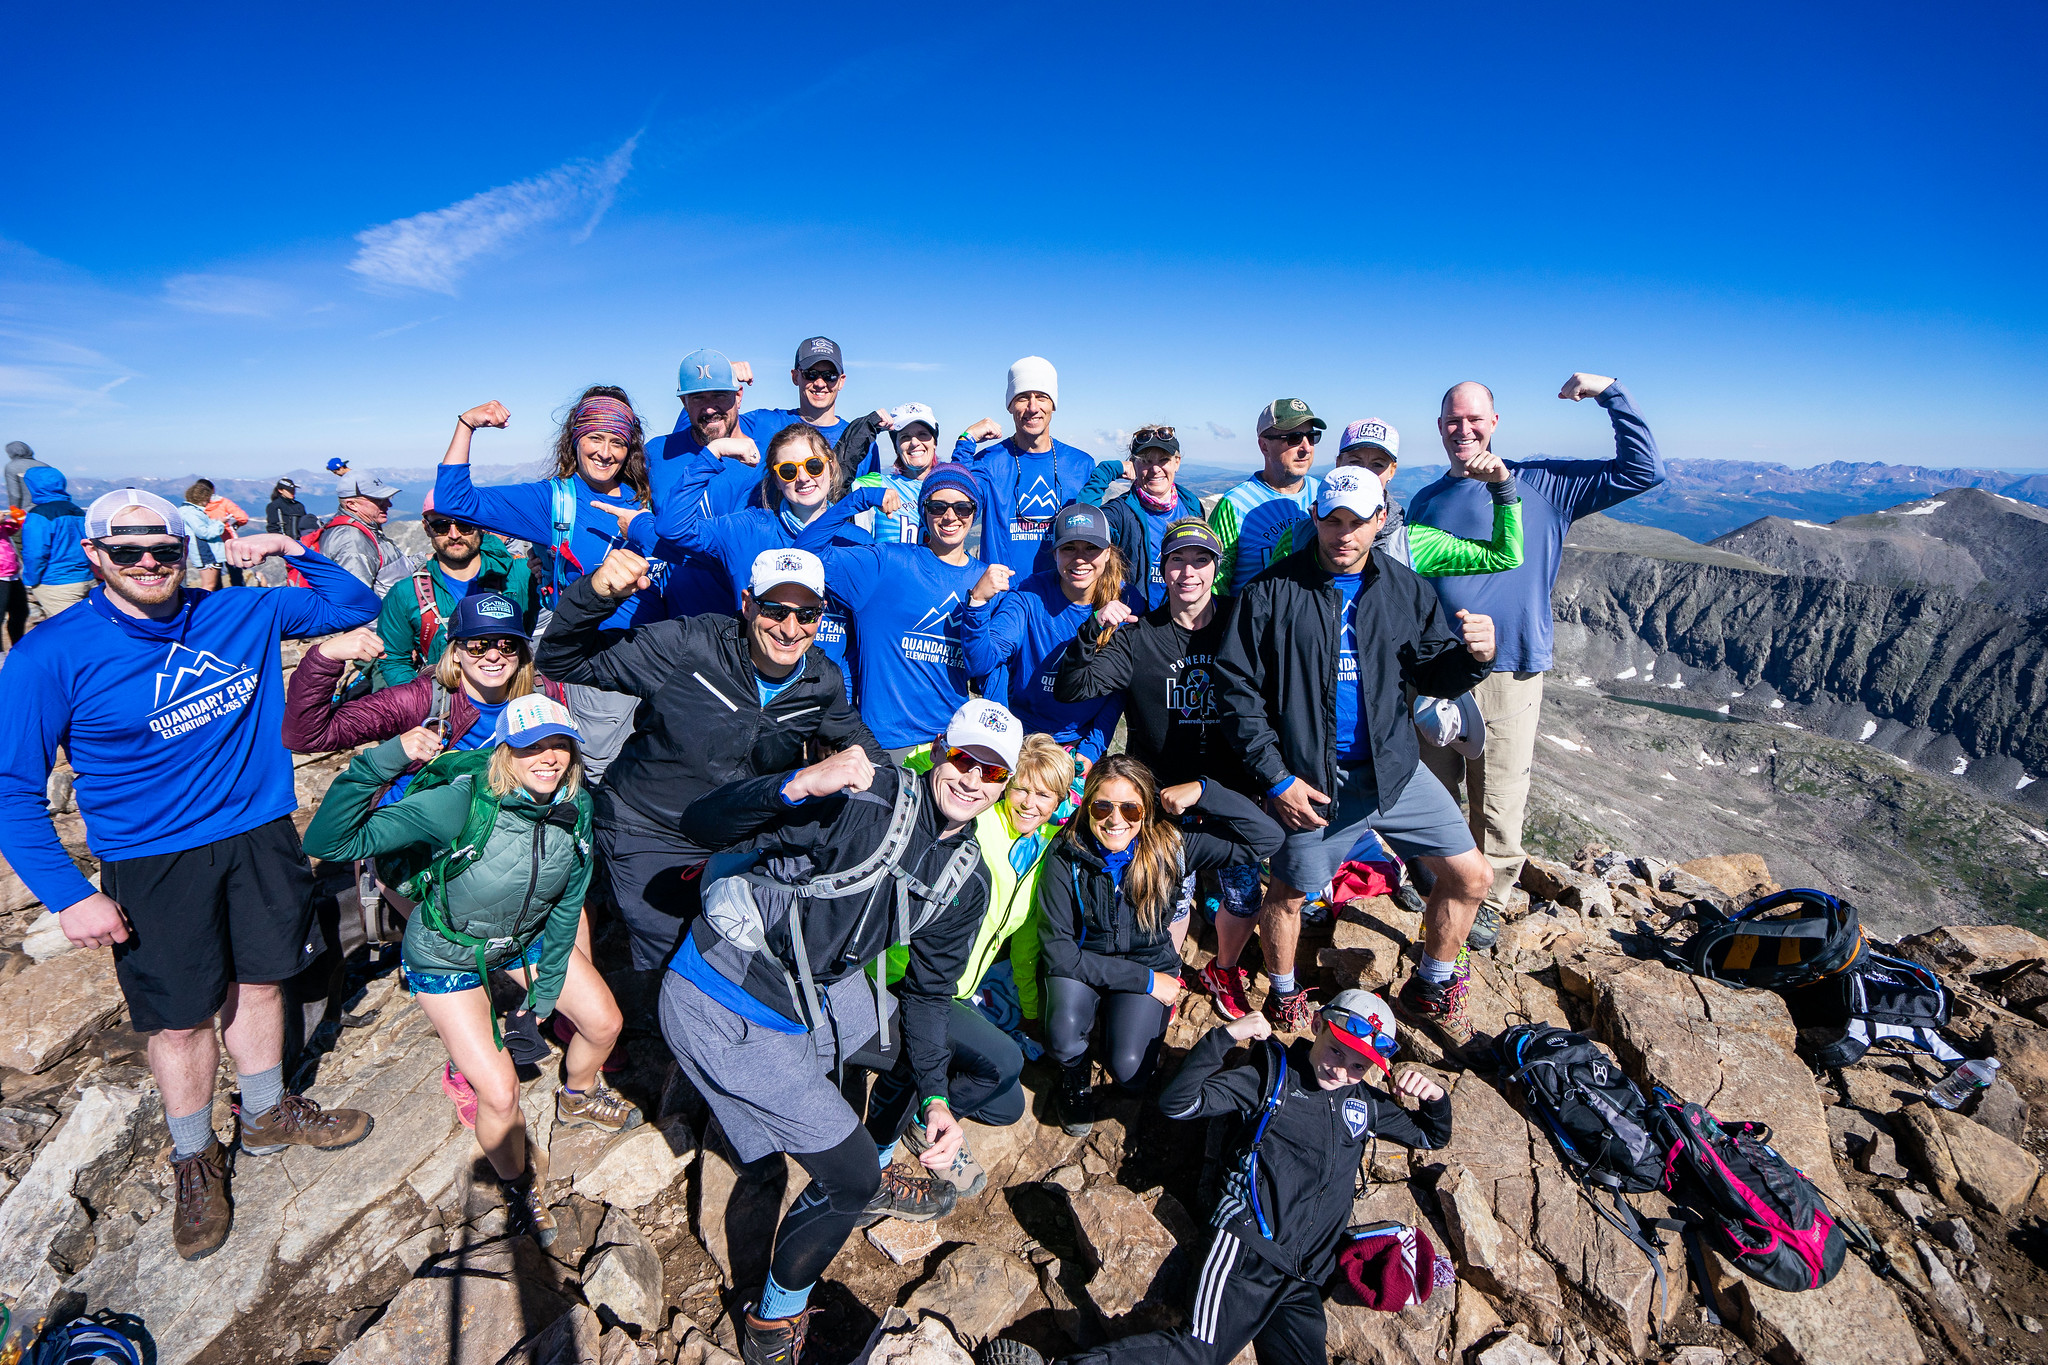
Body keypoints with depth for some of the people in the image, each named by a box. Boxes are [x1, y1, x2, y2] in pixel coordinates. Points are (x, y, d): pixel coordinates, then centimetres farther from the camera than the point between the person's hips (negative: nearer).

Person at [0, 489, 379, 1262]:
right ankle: (195, 1160, 33)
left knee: (257, 982, 17)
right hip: (152, 864, -3)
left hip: (260, 833, 3)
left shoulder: (241, 616, -2)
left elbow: (354, 605, 10)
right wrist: (68, 896, -14)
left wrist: (292, 549, -6)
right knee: (180, 1019, 8)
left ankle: (266, 1116, 40)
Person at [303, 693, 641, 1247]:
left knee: (604, 1022, 10)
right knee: (500, 1093, -10)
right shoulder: (462, 803, -35)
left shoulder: (575, 807, -19)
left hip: (527, 937, 5)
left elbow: (568, 901, -4)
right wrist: (384, 759, -52)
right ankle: (518, 1185, 24)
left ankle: (577, 1098, 46)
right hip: (447, 955, -5)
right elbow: (327, 842, -40)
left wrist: (548, 984, -1)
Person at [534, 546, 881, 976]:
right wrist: (596, 594, -37)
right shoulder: (690, 646, -24)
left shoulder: (824, 682, -10)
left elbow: (852, 736, 14)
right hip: (645, 837, -4)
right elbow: (562, 661, -19)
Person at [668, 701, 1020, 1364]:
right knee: (849, 1174, -6)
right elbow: (702, 824, -28)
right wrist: (801, 784, -46)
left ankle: (865, 1173, 37)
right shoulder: (866, 797, -24)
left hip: (816, 999, 8)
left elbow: (928, 989, 8)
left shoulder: (967, 882, -1)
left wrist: (935, 1097, -1)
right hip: (720, 1010, -8)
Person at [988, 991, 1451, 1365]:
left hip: (1304, 1284, 5)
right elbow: (1178, 1102, -4)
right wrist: (1226, 1035, -13)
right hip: (1248, 1252, -5)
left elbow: (1432, 1136, 36)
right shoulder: (1272, 1075, 6)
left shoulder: (1366, 1103, 22)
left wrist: (1434, 1096, 13)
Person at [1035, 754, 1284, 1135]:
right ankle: (1075, 1072, 10)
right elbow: (1057, 950, -18)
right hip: (1084, 963, 0)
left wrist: (1202, 792, -33)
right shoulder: (1065, 856, -21)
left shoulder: (1173, 842, -18)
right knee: (1063, 1038, -29)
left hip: (1151, 962, 1)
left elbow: (1268, 838, -22)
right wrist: (1146, 981, -18)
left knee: (1128, 1068, -21)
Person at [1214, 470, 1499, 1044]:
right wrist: (1274, 778, -11)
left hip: (1394, 767, 4)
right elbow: (1238, 689, -8)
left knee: (1471, 876, 5)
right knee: (1287, 893, 9)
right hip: (1310, 778, -3)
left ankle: (1431, 990, 31)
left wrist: (1474, 655, -14)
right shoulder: (1272, 593, -8)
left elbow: (1433, 675, 9)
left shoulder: (1405, 589, 4)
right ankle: (1285, 1001, 38)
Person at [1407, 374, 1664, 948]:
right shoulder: (1424, 502, 12)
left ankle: (1488, 902, 26)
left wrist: (1609, 392, -7)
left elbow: (1642, 471, -3)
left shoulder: (1543, 483, 2)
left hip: (1507, 679, -3)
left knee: (1498, 809, 6)